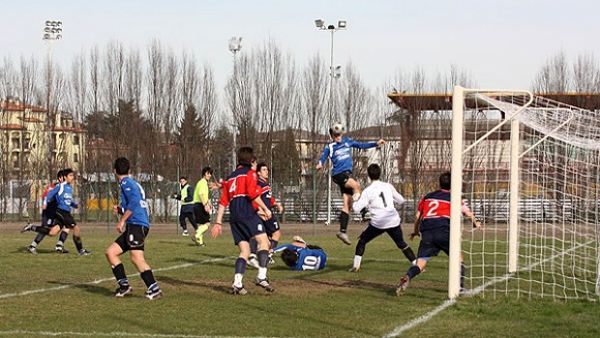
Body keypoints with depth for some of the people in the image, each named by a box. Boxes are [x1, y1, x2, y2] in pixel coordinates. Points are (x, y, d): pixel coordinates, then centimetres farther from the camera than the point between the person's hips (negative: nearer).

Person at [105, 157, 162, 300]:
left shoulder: (126, 183, -4)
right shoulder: (133, 183, 25)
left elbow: (134, 202, -19)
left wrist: (122, 220, -17)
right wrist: (120, 210, 20)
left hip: (137, 225, -10)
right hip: (132, 227, 10)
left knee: (136, 257, -20)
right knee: (110, 252, 10)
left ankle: (154, 289, -25)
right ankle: (124, 285, 5)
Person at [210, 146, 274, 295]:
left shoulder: (230, 177, 25)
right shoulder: (249, 173, 5)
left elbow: (223, 202, 20)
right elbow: (253, 194, -11)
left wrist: (218, 223, 18)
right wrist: (265, 209, -3)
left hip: (234, 216, 7)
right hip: (247, 213, -7)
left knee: (244, 250, 6)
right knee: (263, 241, -8)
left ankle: (237, 284, -9)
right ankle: (261, 276, -24)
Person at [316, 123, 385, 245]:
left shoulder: (347, 141, 14)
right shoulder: (329, 147, 0)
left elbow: (361, 145, 23)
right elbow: (323, 158, -7)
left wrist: (376, 144, 19)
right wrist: (320, 164, -30)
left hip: (348, 173, 5)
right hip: (338, 174, -5)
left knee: (347, 205, 1)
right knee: (356, 185, -35)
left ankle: (343, 231, 2)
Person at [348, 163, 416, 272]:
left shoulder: (368, 191, -4)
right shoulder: (388, 186, 6)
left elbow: (357, 208, -8)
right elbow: (400, 200, 15)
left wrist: (355, 201, 14)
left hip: (378, 222, -3)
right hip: (393, 220, 3)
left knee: (362, 240, 16)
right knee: (401, 244, 15)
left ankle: (356, 265, 10)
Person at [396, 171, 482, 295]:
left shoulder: (427, 196, 24)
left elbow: (417, 216, 26)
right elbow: (468, 213, 8)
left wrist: (415, 231, 42)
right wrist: (476, 223, 27)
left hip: (426, 231, 3)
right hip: (443, 229, -2)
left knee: (421, 263, -2)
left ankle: (407, 277, -31)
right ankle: (460, 286, 13)